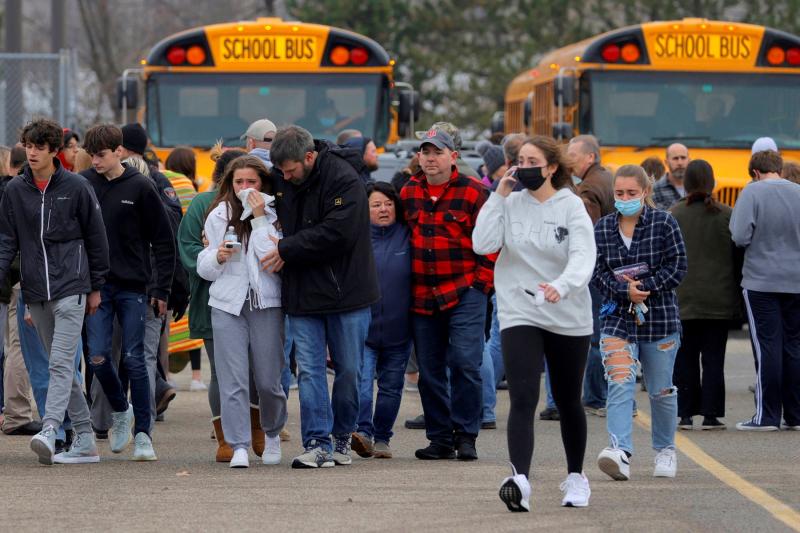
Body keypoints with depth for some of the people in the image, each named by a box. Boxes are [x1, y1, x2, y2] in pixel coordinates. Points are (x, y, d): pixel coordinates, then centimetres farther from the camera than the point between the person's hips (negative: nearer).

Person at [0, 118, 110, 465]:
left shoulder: (75, 187, -2)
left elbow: (96, 238, 4)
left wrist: (95, 287, 4)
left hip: (70, 288, -5)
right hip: (35, 292, 5)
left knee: (61, 363, -16)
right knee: (61, 365, 8)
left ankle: (49, 431, -29)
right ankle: (85, 440, 13)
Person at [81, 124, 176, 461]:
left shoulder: (140, 187, -4)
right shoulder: (83, 184, 2)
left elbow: (163, 240, 0)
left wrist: (162, 289, -4)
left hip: (133, 287, -2)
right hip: (96, 285, 2)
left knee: (134, 359, -3)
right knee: (98, 357, -5)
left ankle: (143, 433, 4)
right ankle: (120, 410, 22)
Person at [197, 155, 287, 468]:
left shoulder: (275, 215, 0)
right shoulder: (218, 216, 9)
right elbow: (203, 267, 14)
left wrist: (259, 219, -13)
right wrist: (217, 257, -9)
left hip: (267, 303, -2)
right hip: (227, 304, 2)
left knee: (268, 380, 4)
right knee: (232, 380, -7)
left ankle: (272, 433, 30)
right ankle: (239, 446, -8)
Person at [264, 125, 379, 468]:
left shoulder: (344, 179, -15)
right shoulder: (279, 178, 4)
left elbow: (337, 233, -23)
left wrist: (287, 249, -18)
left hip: (345, 292, -4)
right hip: (302, 293, 4)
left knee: (349, 369, 6)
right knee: (309, 369, -3)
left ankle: (343, 436, 21)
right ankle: (318, 444, -5)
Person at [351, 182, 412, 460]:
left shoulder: (408, 236, 1)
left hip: (398, 329, 2)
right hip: (362, 325, -2)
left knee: (391, 386, 10)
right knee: (361, 380, -16)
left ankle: (382, 438, 19)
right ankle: (363, 431, -23)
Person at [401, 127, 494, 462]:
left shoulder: (472, 192, -3)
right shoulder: (408, 193, 10)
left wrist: (481, 281, -6)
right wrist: (406, 287, 15)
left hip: (464, 294, -5)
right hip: (422, 296, 5)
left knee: (465, 364, -10)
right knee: (430, 370, 6)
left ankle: (465, 436, -2)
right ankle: (440, 438, 14)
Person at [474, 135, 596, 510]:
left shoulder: (571, 207, -6)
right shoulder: (511, 205, 1)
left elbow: (583, 258, -20)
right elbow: (482, 244, -11)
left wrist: (561, 286, -39)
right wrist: (499, 195, -11)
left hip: (568, 317, 0)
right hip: (519, 314, 0)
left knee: (568, 402, 15)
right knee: (523, 399, -17)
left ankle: (576, 477, 34)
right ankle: (519, 479, -30)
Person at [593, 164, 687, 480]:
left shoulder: (664, 224, -2)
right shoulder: (602, 229, 5)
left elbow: (677, 266, -5)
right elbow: (597, 272, 2)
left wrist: (644, 286, -16)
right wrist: (625, 291, -16)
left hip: (660, 318, -1)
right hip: (618, 319, 1)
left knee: (661, 390, 11)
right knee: (619, 384, -17)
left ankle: (665, 450, 30)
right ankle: (620, 453, -28)